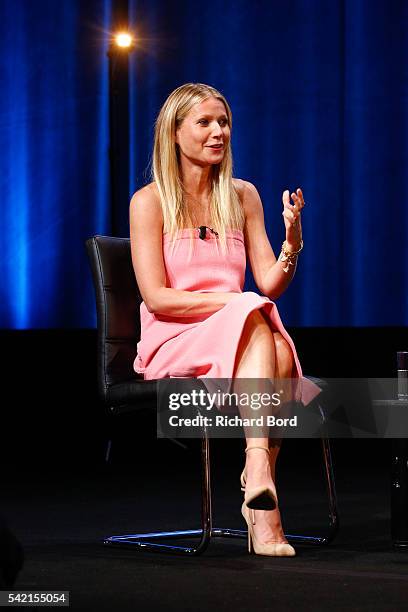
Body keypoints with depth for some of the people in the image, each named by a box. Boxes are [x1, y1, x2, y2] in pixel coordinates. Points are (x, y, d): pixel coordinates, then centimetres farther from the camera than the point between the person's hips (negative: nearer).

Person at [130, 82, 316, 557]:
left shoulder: (242, 197, 13)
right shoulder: (149, 201, 0)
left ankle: (259, 485, -33)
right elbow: (156, 298, -8)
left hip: (241, 337, 4)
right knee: (255, 320, -36)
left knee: (281, 354, -34)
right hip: (173, 345, -4)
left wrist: (292, 242, -12)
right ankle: (261, 483, -49)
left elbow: (270, 285, 8)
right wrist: (237, 301, -17)